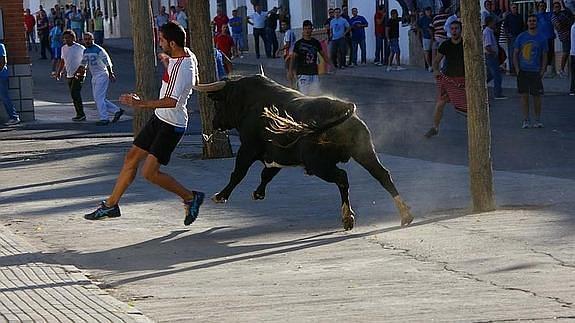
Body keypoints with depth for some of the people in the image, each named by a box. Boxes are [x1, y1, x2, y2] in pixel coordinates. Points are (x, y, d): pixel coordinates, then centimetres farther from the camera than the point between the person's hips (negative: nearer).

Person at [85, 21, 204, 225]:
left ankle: (190, 197, 6)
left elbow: (172, 101, -38)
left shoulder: (183, 67, -26)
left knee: (150, 172, -11)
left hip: (171, 125, -10)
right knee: (132, 158, 11)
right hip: (160, 119, 10)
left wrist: (142, 104, -43)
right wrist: (167, 64, 38)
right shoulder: (185, 56, 5)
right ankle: (111, 205, 19)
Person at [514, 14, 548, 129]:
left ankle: (538, 120, 12)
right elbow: (515, 54, 8)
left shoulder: (542, 38, 2)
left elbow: (544, 56, 5)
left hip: (536, 72, -1)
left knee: (536, 96, 1)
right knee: (524, 95, 0)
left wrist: (542, 71, -4)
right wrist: (517, 69, -2)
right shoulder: (521, 37, 4)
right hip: (523, 71, 1)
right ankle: (526, 120, 5)